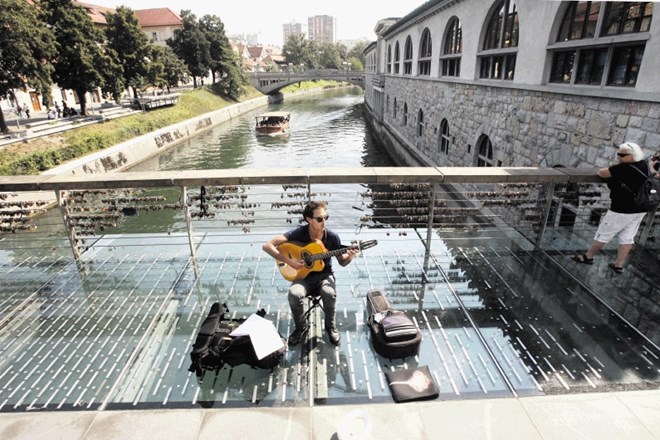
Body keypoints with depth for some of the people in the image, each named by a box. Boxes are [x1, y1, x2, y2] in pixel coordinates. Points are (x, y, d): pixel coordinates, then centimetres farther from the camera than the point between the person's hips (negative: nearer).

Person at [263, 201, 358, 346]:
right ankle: (300, 327, -1)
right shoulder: (299, 233, -16)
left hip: (324, 275, 0)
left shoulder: (332, 237, -11)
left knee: (330, 294, -33)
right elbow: (268, 245, -21)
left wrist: (349, 257, -21)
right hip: (304, 276, 0)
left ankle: (331, 326, -1)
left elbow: (342, 262, 2)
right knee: (294, 294, -32)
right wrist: (289, 261, -26)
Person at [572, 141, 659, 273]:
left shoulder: (623, 168, -22)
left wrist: (601, 171, 7)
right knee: (627, 237, 11)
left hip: (622, 209, -8)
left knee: (603, 234, 5)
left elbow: (601, 173, -17)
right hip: (640, 209, 8)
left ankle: (588, 257, 18)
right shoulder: (644, 165, 4)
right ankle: (619, 265, 17)